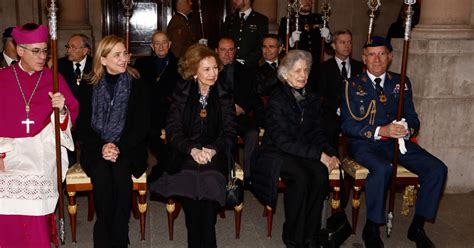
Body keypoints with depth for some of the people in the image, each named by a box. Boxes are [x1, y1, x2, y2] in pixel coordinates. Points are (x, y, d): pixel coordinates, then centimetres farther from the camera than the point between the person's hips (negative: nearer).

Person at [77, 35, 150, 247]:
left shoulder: (137, 85, 4)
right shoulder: (88, 86, 7)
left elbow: (142, 125, 0)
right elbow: (82, 125, 4)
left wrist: (119, 148, -14)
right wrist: (101, 147, -13)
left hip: (128, 148, -1)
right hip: (95, 149, 1)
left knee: (120, 172, -31)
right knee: (102, 175, -29)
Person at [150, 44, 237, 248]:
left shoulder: (225, 95, 10)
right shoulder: (181, 93, 9)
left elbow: (229, 132, 5)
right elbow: (173, 130, 1)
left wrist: (212, 149, -14)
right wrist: (193, 150, -16)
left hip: (215, 154, 0)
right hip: (185, 153, 1)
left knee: (208, 179, -25)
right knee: (189, 179, -22)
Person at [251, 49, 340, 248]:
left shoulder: (311, 99, 11)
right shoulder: (277, 100, -10)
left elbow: (316, 134, 14)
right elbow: (283, 141, -18)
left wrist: (330, 154, -6)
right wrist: (319, 155, -21)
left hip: (305, 153, 5)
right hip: (276, 154, -5)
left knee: (320, 174, -27)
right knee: (300, 177, -34)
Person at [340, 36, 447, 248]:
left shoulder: (401, 83, 13)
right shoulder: (353, 85, 1)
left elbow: (412, 118, 11)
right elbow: (347, 124, -8)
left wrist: (407, 129, -15)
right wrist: (380, 131, -22)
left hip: (397, 141, 5)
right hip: (364, 143, -4)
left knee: (437, 169, -15)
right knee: (382, 169, -36)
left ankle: (417, 227, 1)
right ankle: (371, 229, -15)